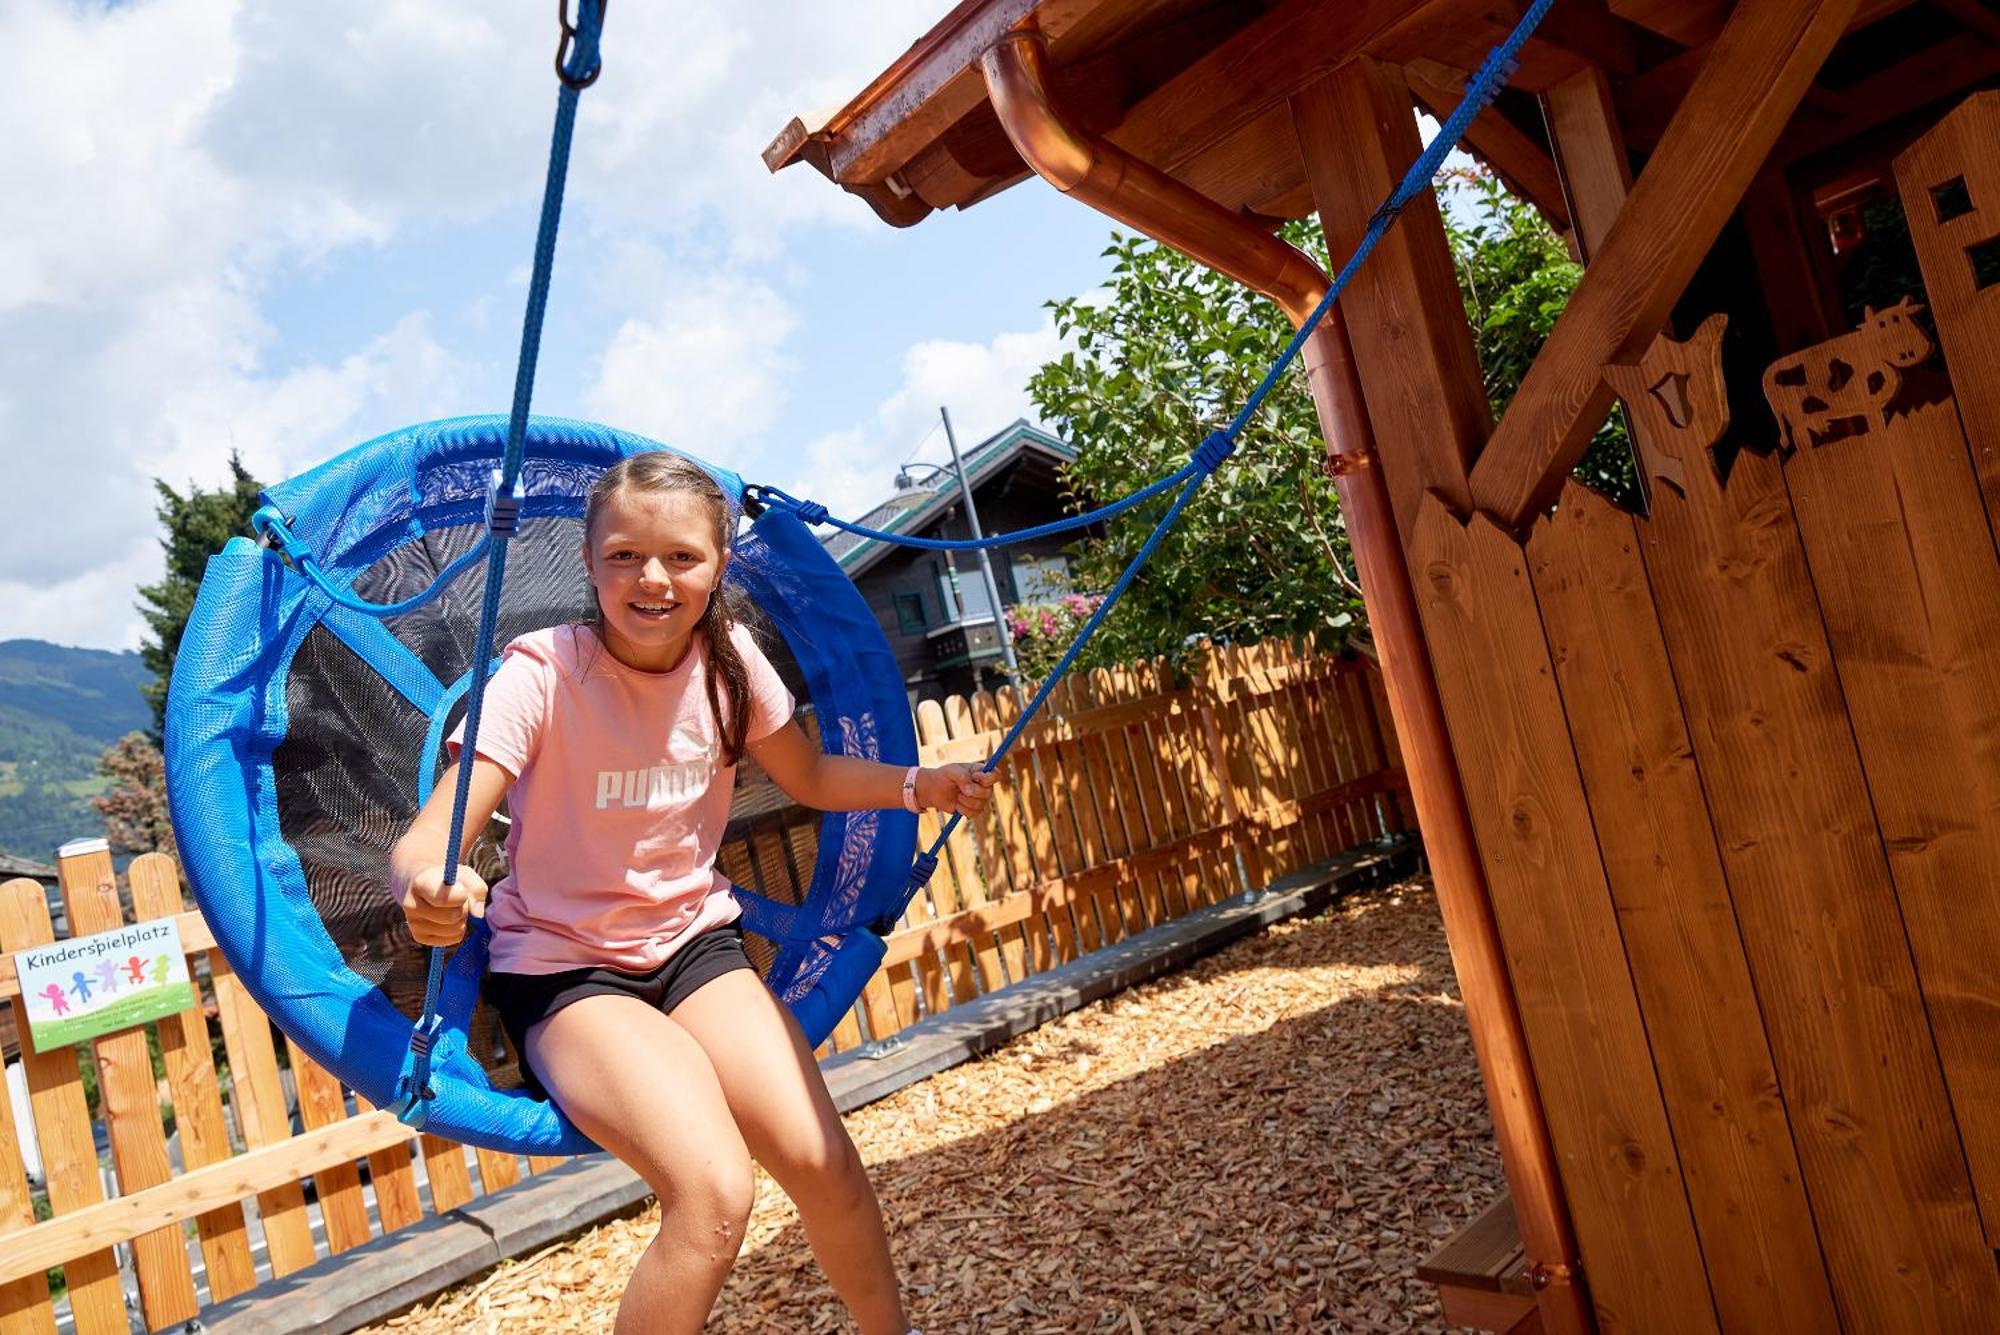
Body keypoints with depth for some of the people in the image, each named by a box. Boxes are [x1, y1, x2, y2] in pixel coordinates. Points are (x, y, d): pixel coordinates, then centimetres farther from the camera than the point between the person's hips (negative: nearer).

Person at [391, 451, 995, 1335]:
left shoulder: (730, 662, -7)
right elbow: (423, 844, -27)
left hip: (695, 941, 4)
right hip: (561, 967, -3)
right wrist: (426, 890, -52)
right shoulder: (543, 673, -20)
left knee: (823, 1162, -14)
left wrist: (918, 786, -10)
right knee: (713, 1192, -26)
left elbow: (811, 778, 8)